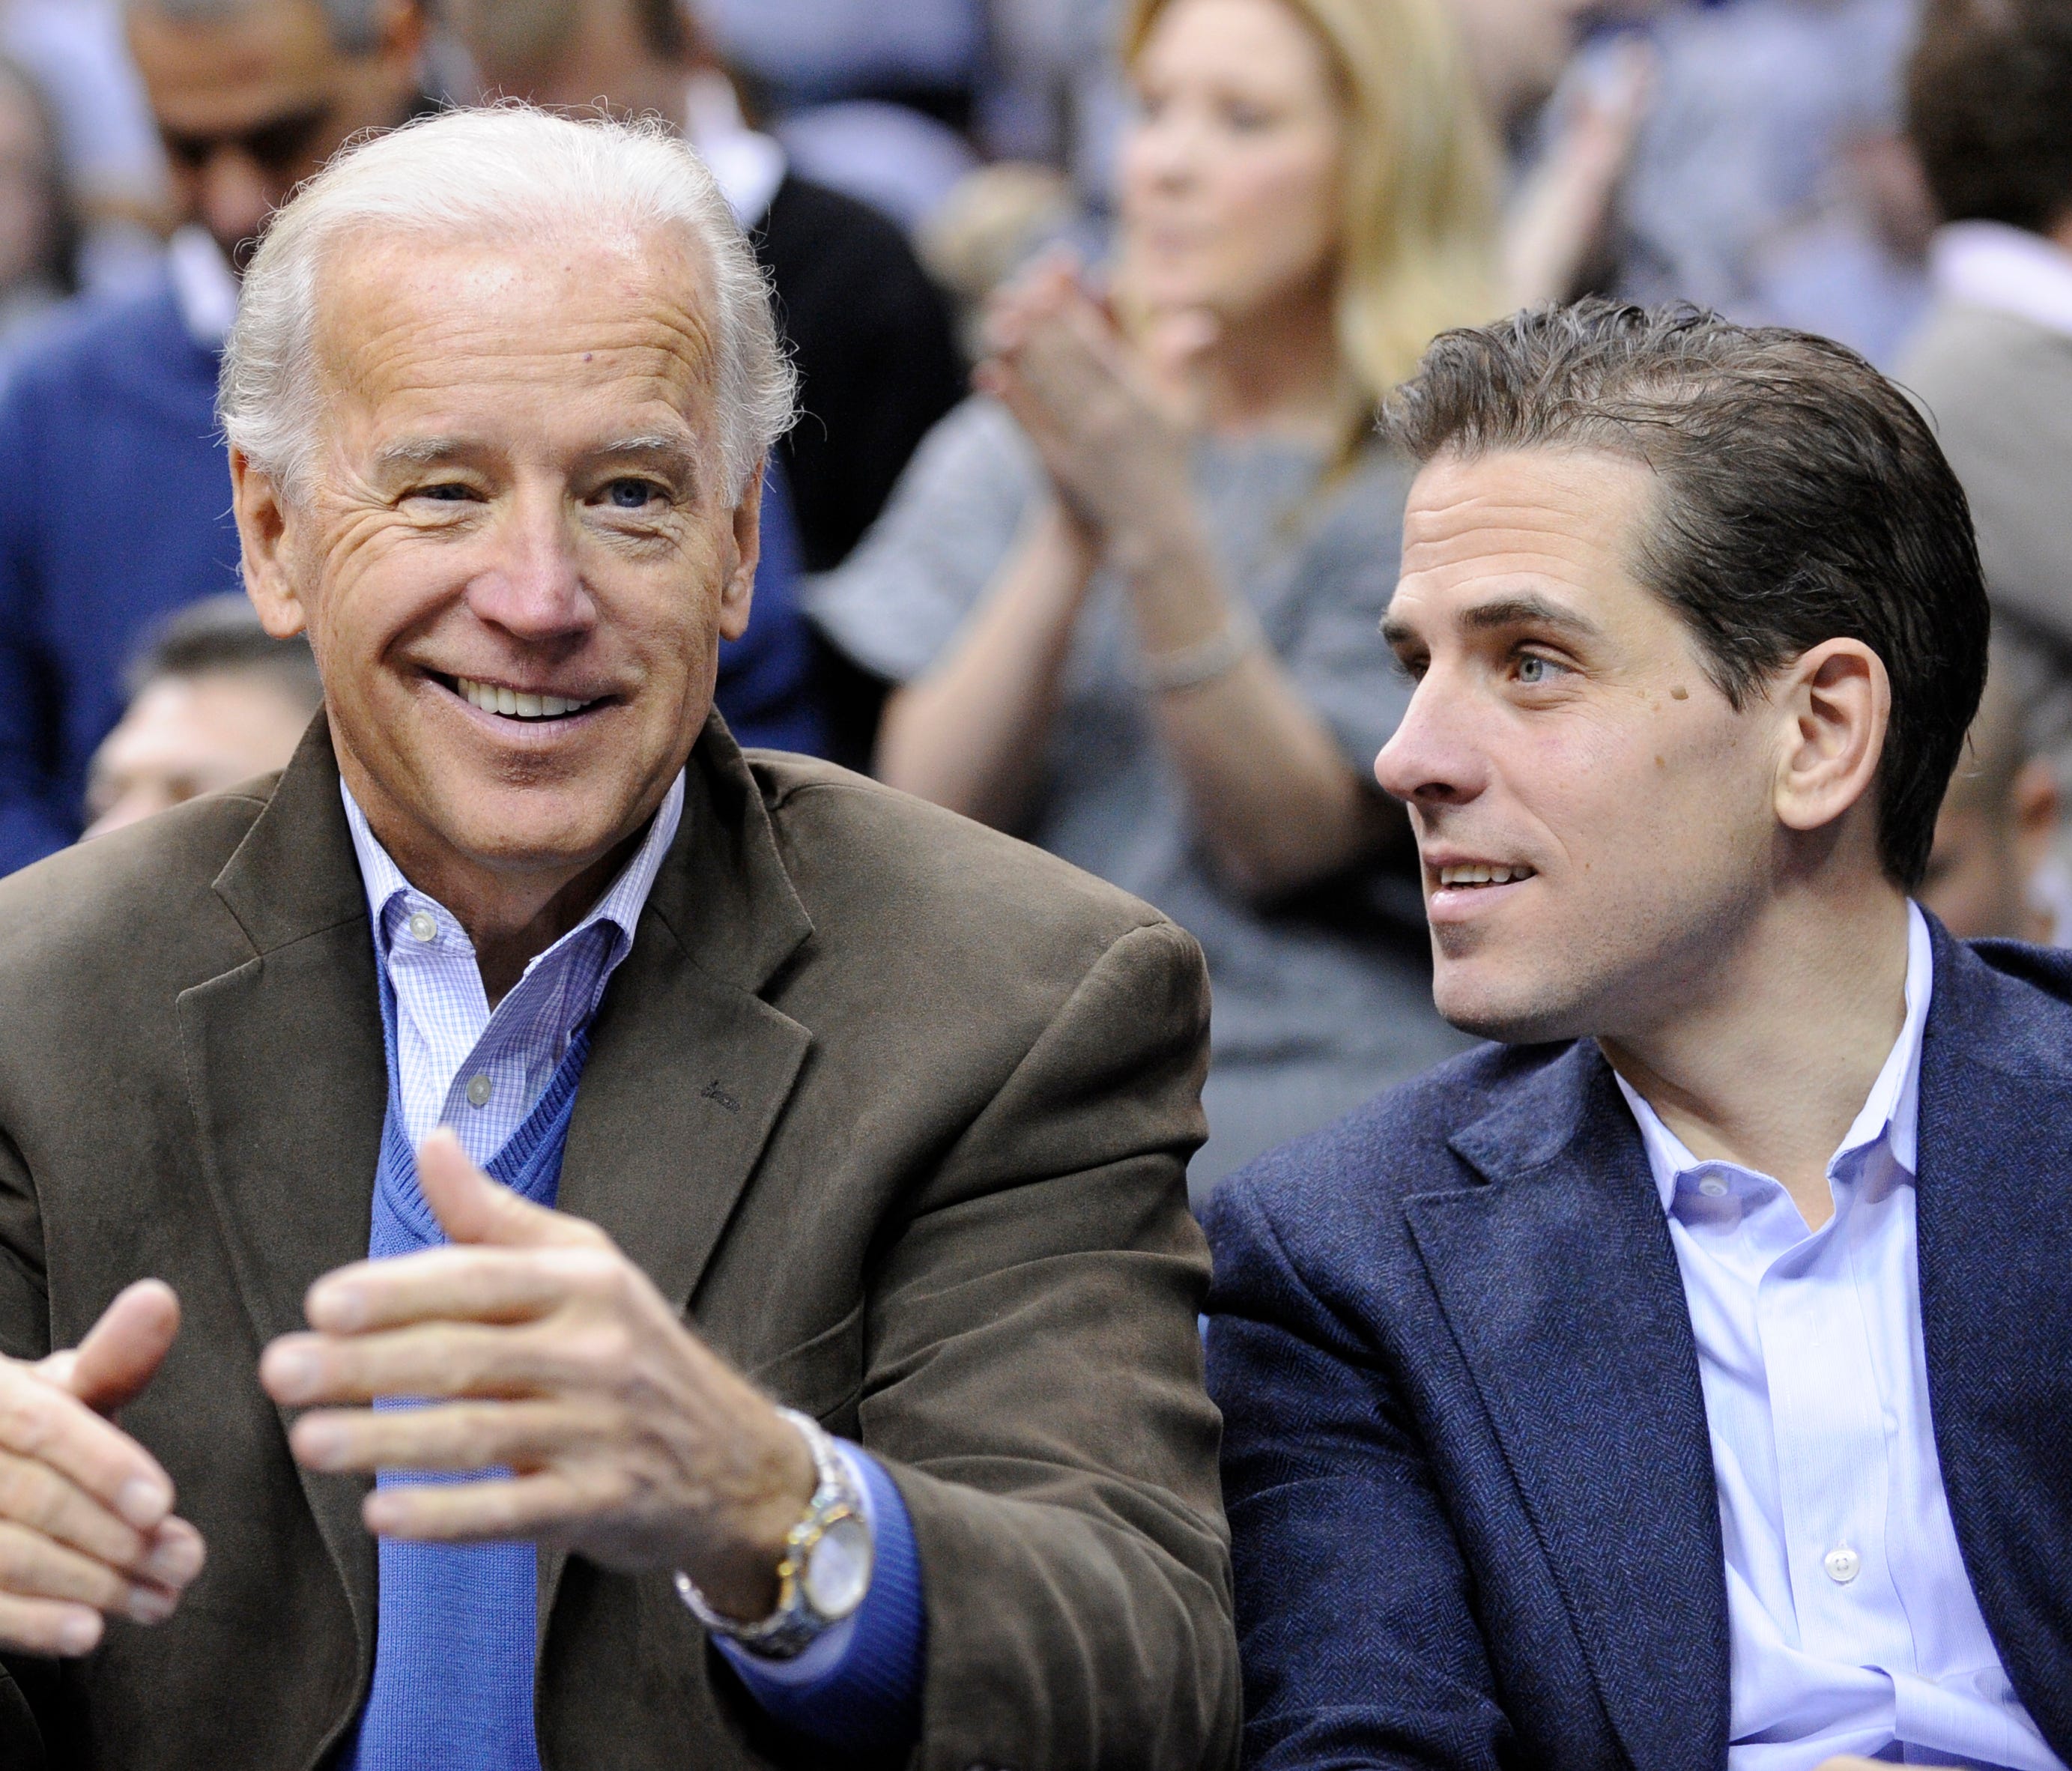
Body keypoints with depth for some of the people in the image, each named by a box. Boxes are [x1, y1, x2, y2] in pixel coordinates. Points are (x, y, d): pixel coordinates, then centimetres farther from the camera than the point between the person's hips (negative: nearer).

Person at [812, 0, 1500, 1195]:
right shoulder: (1018, 442, 10)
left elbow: (1281, 839, -9)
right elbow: (934, 806, 0)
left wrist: (1155, 520, -19)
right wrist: (1070, 527, -12)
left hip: (1316, 1061, -3)